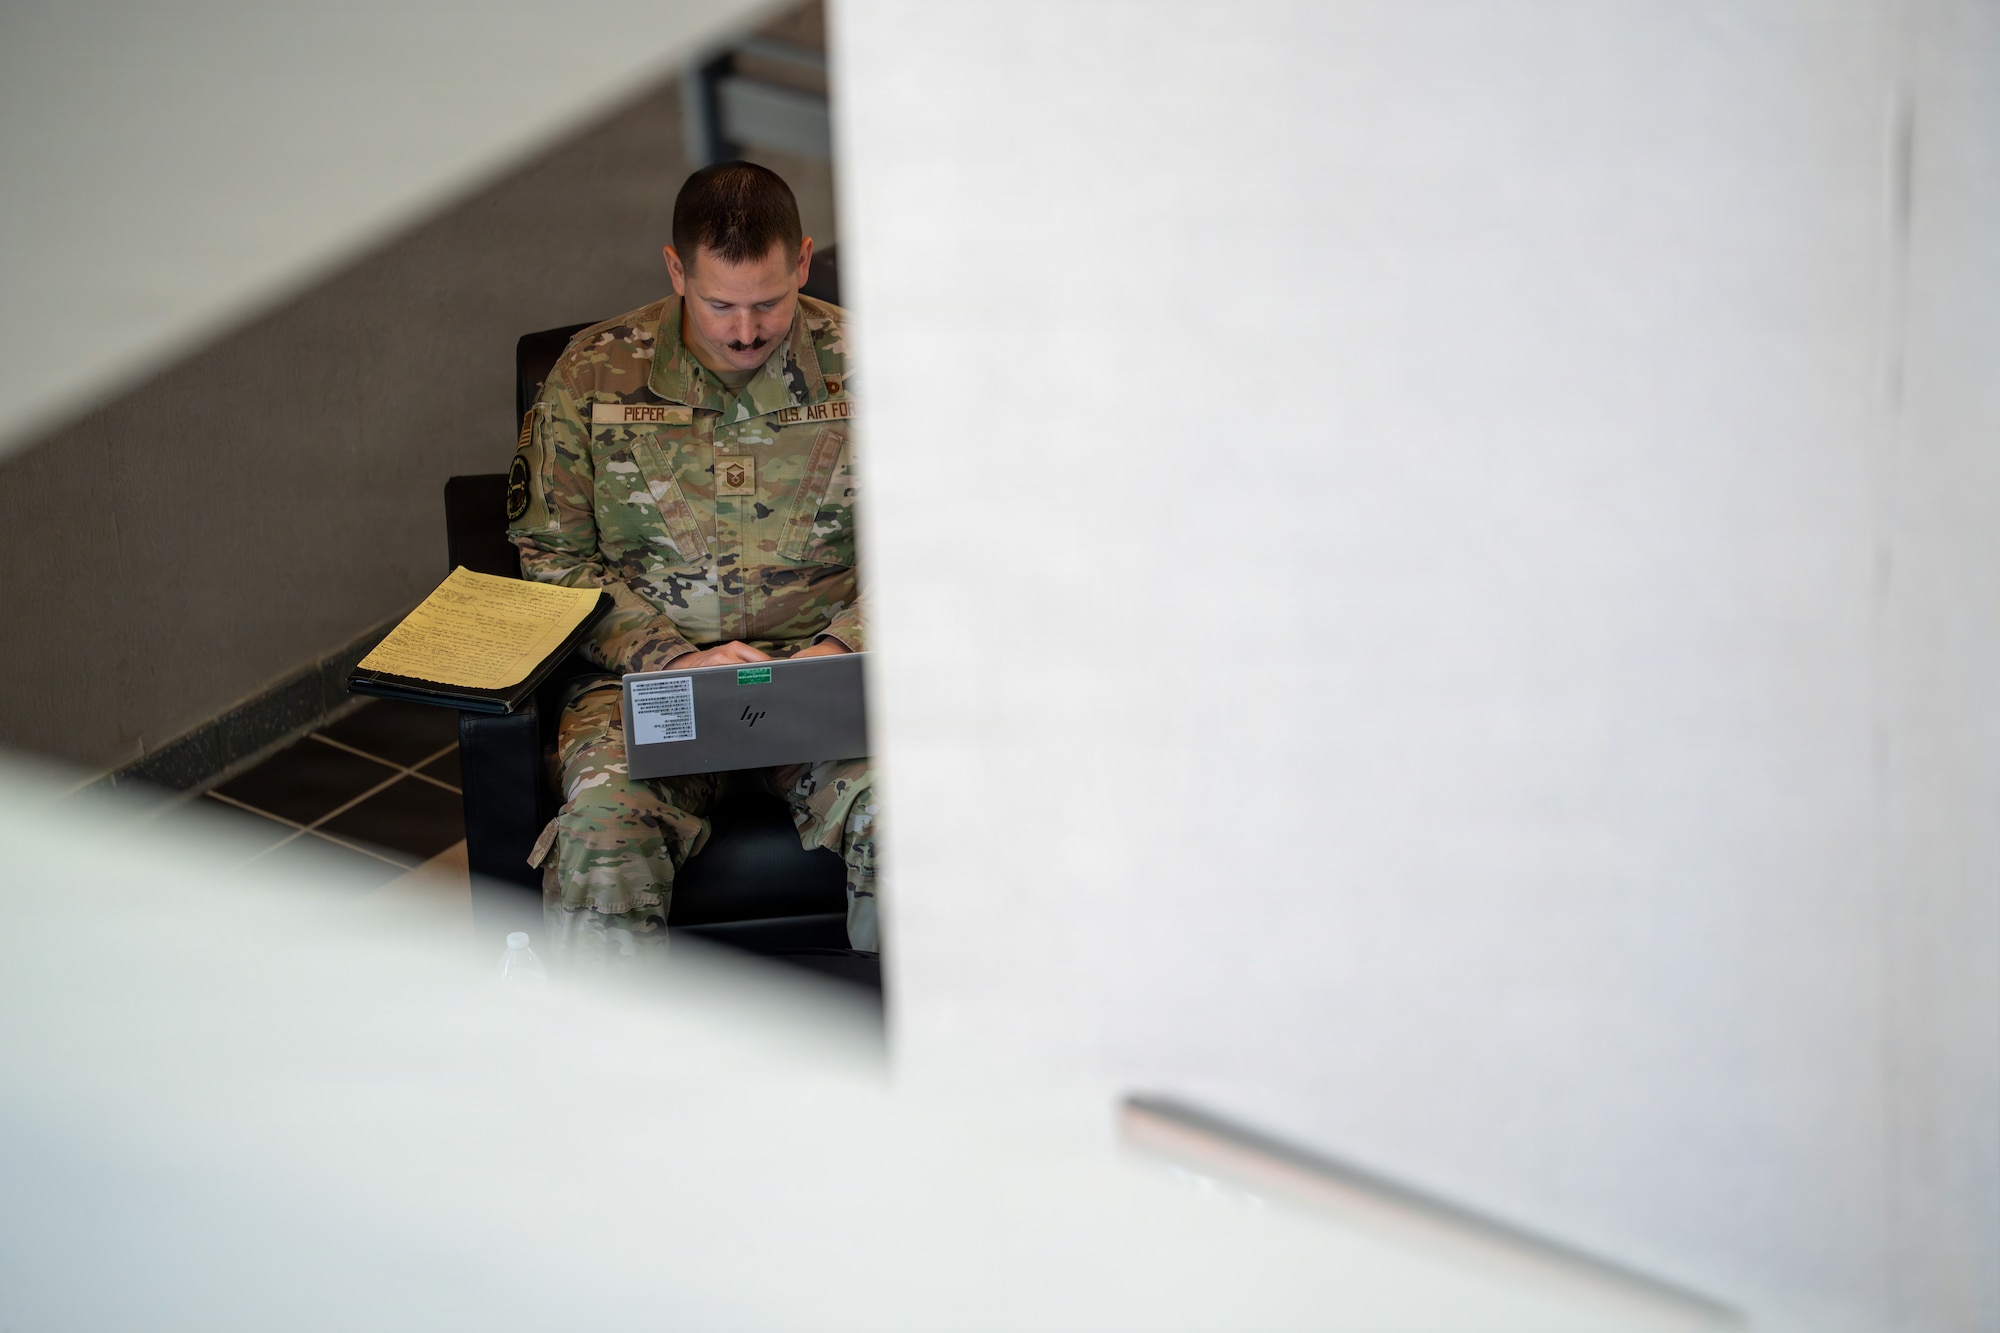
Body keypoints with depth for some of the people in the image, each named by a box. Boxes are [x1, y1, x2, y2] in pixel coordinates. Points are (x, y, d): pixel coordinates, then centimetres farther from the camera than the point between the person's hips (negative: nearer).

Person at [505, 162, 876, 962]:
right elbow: (552, 557, 5)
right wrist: (672, 657, -10)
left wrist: (842, 646, -11)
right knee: (603, 835, -31)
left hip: (826, 666, 0)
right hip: (646, 672, 0)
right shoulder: (594, 375, 1)